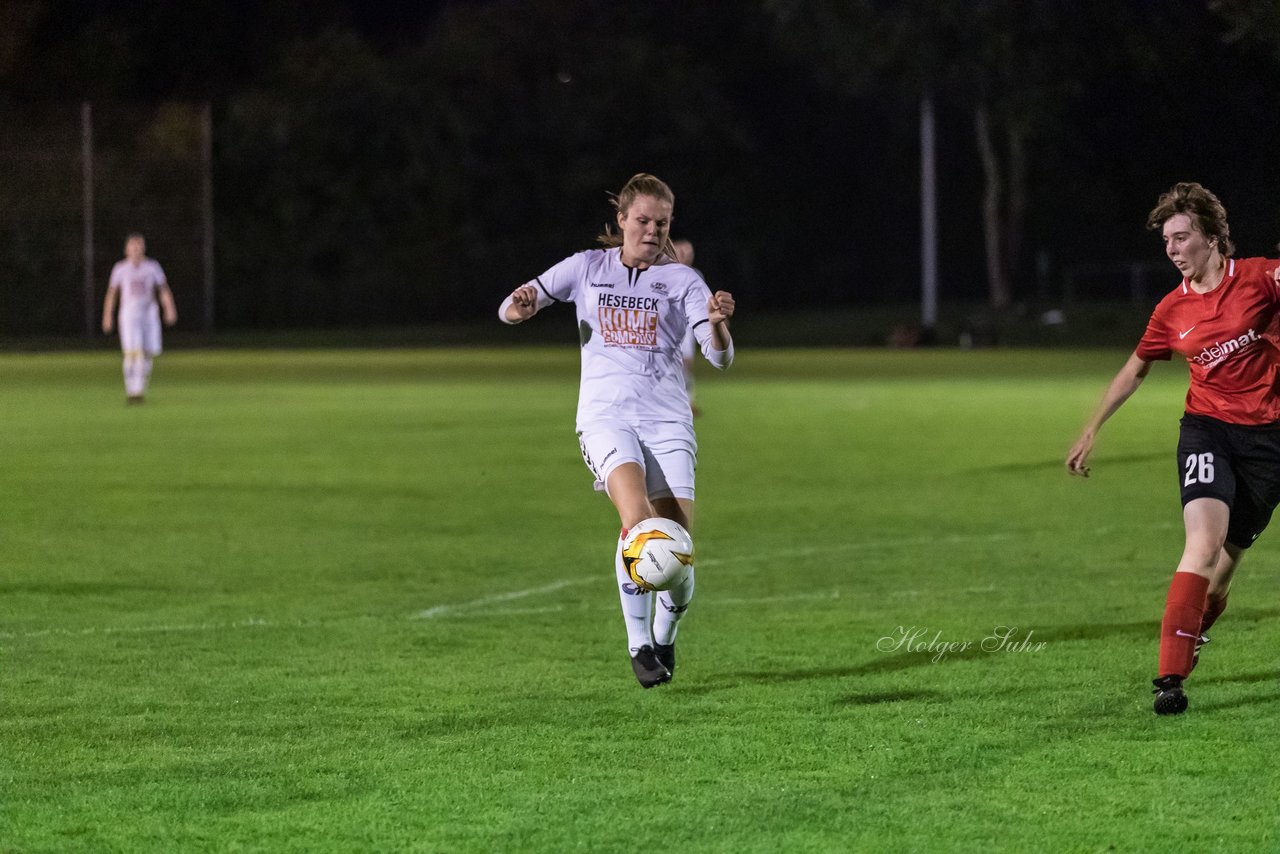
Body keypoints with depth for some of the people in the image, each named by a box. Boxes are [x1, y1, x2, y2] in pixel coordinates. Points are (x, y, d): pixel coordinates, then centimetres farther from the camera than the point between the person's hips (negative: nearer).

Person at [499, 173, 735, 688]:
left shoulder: (681, 280, 7)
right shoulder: (589, 268, 11)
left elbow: (720, 357, -4)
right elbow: (510, 311, 11)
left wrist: (717, 323, -27)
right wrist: (521, 306, -14)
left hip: (667, 419, 1)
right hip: (605, 415, -1)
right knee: (637, 517, -28)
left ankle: (665, 639, 20)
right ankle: (638, 645, -19)